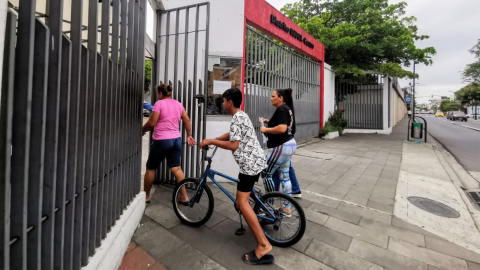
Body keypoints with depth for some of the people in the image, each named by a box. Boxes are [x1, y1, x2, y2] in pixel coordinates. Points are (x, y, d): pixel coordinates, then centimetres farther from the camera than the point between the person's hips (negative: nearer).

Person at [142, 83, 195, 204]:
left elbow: (151, 123, -11)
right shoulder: (178, 104, 10)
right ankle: (184, 197, 11)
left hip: (161, 141, -5)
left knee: (150, 168, 13)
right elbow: (187, 120, 8)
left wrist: (142, 130, 7)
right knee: (176, 168, 9)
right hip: (176, 140, 6)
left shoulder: (159, 103, -8)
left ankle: (146, 196, 27)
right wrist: (189, 136, 15)